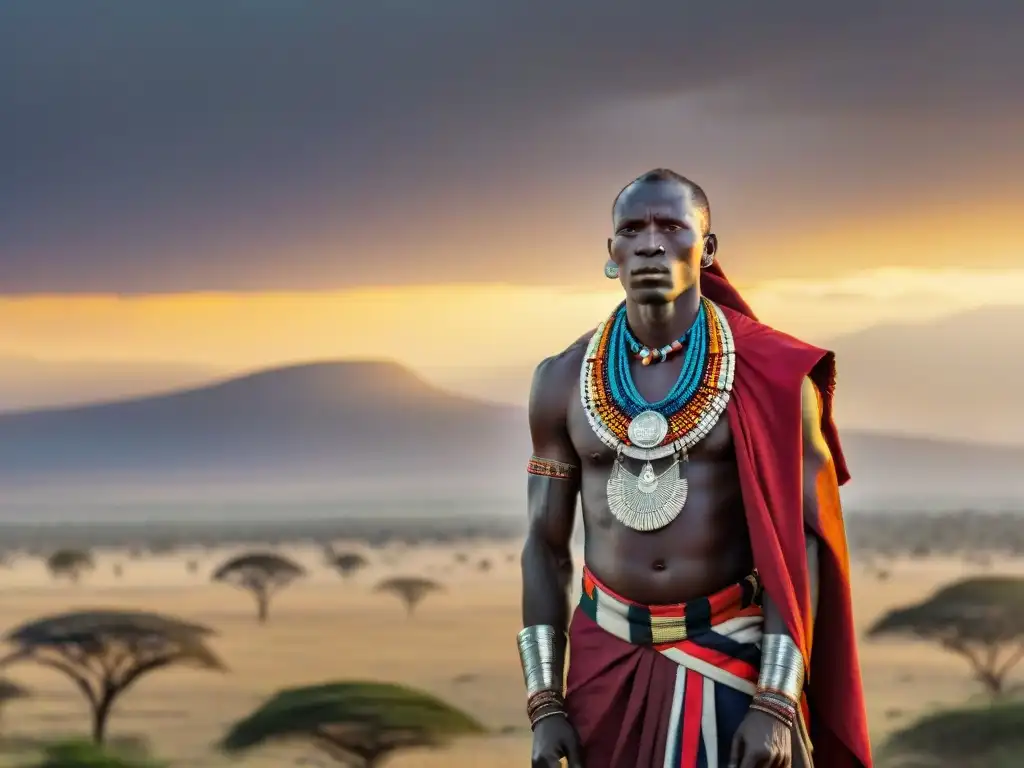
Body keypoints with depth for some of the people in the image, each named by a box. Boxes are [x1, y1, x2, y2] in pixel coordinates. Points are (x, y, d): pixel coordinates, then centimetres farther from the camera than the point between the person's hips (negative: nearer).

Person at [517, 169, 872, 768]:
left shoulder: (772, 374, -7)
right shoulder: (563, 381, 1)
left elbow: (795, 543, -8)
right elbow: (546, 545, 5)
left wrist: (777, 701, -15)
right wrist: (545, 704, -1)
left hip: (733, 650, -2)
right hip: (607, 652, 3)